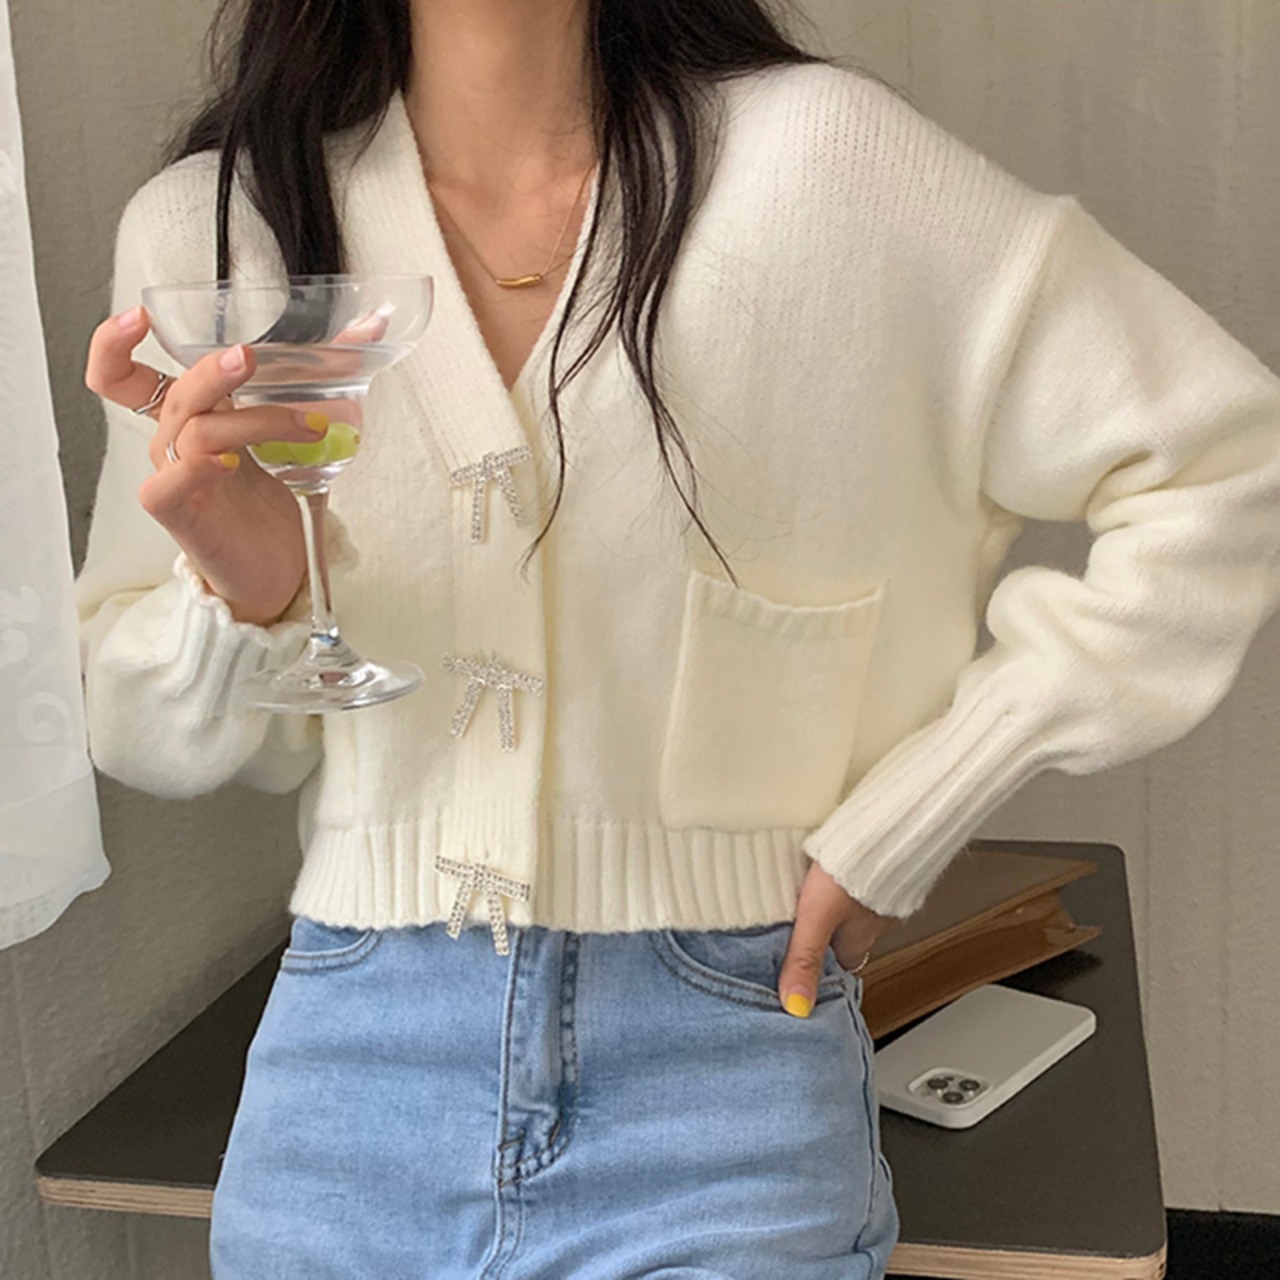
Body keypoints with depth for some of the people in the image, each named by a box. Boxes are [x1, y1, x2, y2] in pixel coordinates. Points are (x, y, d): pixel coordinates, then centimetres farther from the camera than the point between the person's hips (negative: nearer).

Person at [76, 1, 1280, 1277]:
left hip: (721, 1076, -2)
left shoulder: (824, 160, -10)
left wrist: (899, 818, -7)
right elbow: (139, 732, 5)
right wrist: (237, 594, -19)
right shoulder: (206, 226, -2)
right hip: (351, 1071, 3)